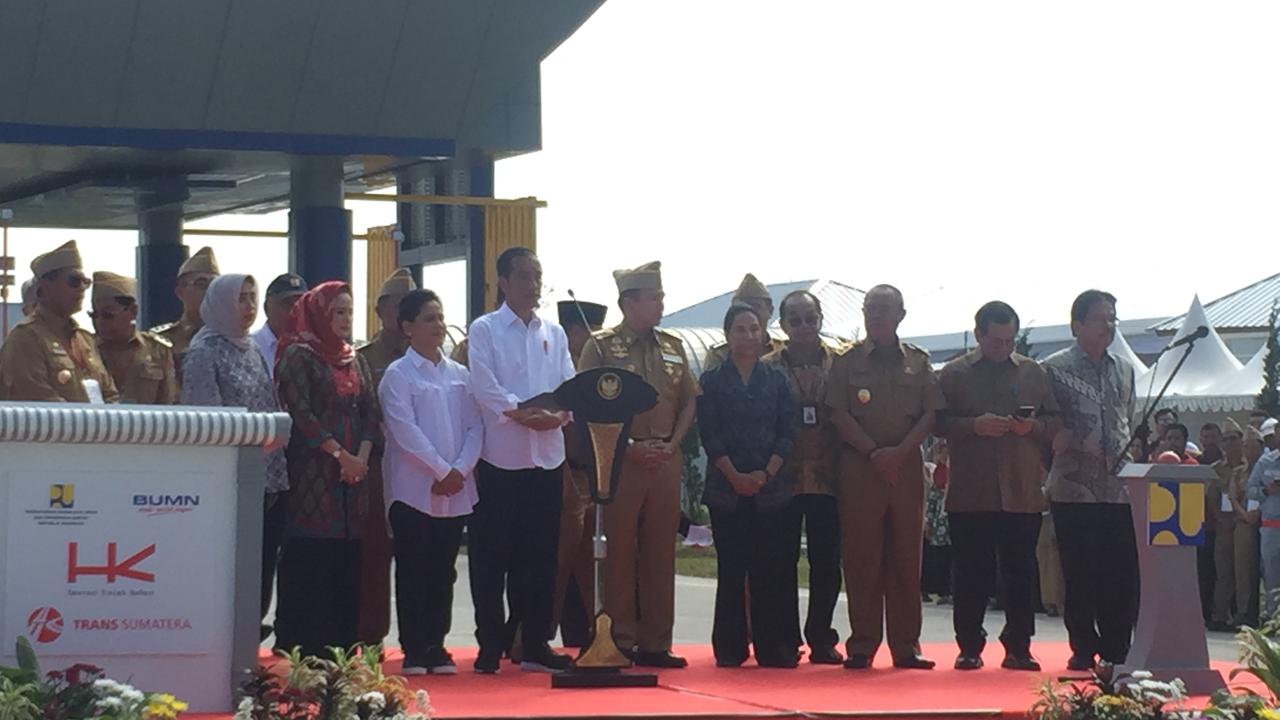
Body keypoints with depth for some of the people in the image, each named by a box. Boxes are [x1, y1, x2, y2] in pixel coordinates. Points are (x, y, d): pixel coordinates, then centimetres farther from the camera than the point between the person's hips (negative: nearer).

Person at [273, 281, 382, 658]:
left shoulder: (355, 360, 17)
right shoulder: (298, 356, -2)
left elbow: (371, 411, 11)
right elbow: (301, 413, -11)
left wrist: (362, 456, -6)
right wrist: (340, 454, -15)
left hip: (353, 471, 6)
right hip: (312, 470, -6)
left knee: (347, 559, 4)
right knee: (312, 559, -7)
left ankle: (342, 641, 8)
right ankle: (306, 644, -4)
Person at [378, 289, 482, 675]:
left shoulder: (460, 375, 12)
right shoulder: (397, 375, -2)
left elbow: (474, 427, 6)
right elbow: (406, 431, -11)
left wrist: (460, 470, -9)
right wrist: (442, 471, -15)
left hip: (457, 492, 4)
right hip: (414, 491, -4)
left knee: (443, 572, 7)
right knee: (413, 572, -1)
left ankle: (436, 647, 14)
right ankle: (413, 652, 2)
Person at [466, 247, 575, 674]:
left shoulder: (554, 334, 15)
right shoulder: (484, 331, 1)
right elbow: (485, 387, -11)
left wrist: (560, 413, -14)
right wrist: (522, 413, -22)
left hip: (548, 456, 4)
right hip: (501, 457, -4)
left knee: (541, 555, 7)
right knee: (491, 557, 0)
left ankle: (535, 646, 13)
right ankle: (490, 647, 6)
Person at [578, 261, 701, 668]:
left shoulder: (672, 347, 14)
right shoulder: (601, 347, -1)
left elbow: (689, 402, 15)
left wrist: (672, 444, -1)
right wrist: (628, 447, -13)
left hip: (666, 462, 5)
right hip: (621, 462, -5)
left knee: (660, 553, 6)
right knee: (620, 553, -2)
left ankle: (656, 644, 11)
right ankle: (621, 643, 3)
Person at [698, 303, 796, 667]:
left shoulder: (777, 380, 10)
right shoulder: (712, 381, 6)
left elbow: (788, 432, 5)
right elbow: (709, 434, -1)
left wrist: (767, 473, -8)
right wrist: (734, 476, -11)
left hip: (771, 486, 1)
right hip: (726, 487, -1)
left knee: (772, 568, -2)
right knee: (731, 568, 0)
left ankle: (774, 646, 1)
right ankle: (730, 648, 4)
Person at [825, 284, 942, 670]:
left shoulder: (917, 361, 11)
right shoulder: (848, 361, 6)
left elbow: (930, 413, 5)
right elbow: (839, 414, -1)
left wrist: (901, 451, -10)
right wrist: (873, 452, -12)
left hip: (906, 466, 2)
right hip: (859, 467, -2)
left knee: (906, 557, 2)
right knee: (862, 558, -2)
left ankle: (906, 645, 6)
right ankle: (862, 645, 2)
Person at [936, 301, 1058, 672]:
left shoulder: (1034, 373, 14)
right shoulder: (954, 374, 7)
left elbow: (1055, 423, 13)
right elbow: (939, 422, 1)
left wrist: (1033, 426, -7)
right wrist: (975, 426, -14)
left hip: (1023, 491, 2)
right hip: (970, 493, -2)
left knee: (1021, 572, 2)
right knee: (972, 571, 0)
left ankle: (1018, 647, 9)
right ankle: (969, 646, 8)